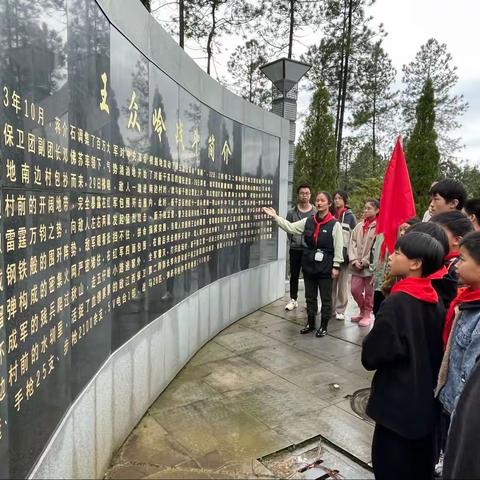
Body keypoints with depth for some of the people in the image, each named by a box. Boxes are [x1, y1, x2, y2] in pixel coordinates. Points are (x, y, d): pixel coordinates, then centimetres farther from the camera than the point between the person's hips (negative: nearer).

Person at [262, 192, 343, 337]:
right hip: (309, 263, 5)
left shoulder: (335, 224, -10)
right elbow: (290, 227, 2)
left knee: (325, 297, 7)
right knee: (310, 296, 15)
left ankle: (324, 325, 21)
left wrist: (336, 266, -12)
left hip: (325, 265, -4)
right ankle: (310, 323, 29)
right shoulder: (308, 221, 3)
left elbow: (338, 247, -9)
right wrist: (275, 216, -4)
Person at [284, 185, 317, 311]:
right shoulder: (291, 212, 4)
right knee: (294, 275, 11)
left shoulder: (316, 212, -1)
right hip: (295, 249, 2)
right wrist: (292, 242, -5)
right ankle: (293, 299, 24)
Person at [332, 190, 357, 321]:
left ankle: (340, 310, 12)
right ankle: (330, 308, 16)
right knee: (331, 282, 5)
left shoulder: (350, 216, 3)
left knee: (342, 283, 3)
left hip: (344, 253, -2)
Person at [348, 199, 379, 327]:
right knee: (355, 289, 7)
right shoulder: (359, 226, 9)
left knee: (369, 292, 7)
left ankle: (367, 315, 24)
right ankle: (362, 311, 29)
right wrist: (354, 261, -6)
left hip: (370, 265, -5)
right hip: (357, 266, 5)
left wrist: (364, 262, -13)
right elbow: (352, 244, 6)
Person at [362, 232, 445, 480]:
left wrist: (369, 344, -2)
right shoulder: (434, 300, -3)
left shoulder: (397, 302, -25)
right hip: (425, 399, 7)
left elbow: (372, 356, -21)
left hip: (398, 401, -7)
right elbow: (436, 348, 8)